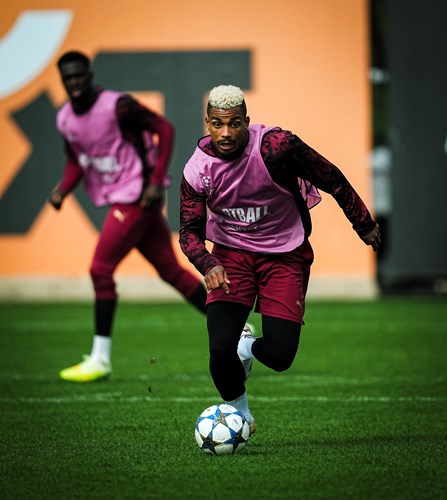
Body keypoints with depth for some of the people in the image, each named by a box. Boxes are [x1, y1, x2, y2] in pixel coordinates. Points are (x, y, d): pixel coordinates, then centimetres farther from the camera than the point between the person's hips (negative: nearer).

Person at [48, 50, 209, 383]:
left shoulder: (117, 106, -17)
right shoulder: (65, 119, 7)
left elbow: (165, 129, -14)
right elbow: (76, 162, 19)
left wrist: (156, 181, -20)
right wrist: (63, 190, -1)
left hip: (137, 196, -8)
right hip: (116, 200, 8)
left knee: (101, 270, -11)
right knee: (171, 270, 9)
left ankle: (100, 360, -3)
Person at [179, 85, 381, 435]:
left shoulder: (276, 146, -22)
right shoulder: (197, 169, -14)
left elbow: (331, 178, -10)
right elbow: (190, 230, -8)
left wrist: (364, 224, 0)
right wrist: (208, 265, -30)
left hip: (285, 255, -1)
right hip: (231, 254, 1)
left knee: (280, 356, -10)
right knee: (221, 346, -17)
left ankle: (249, 349, 29)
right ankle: (238, 411, 13)